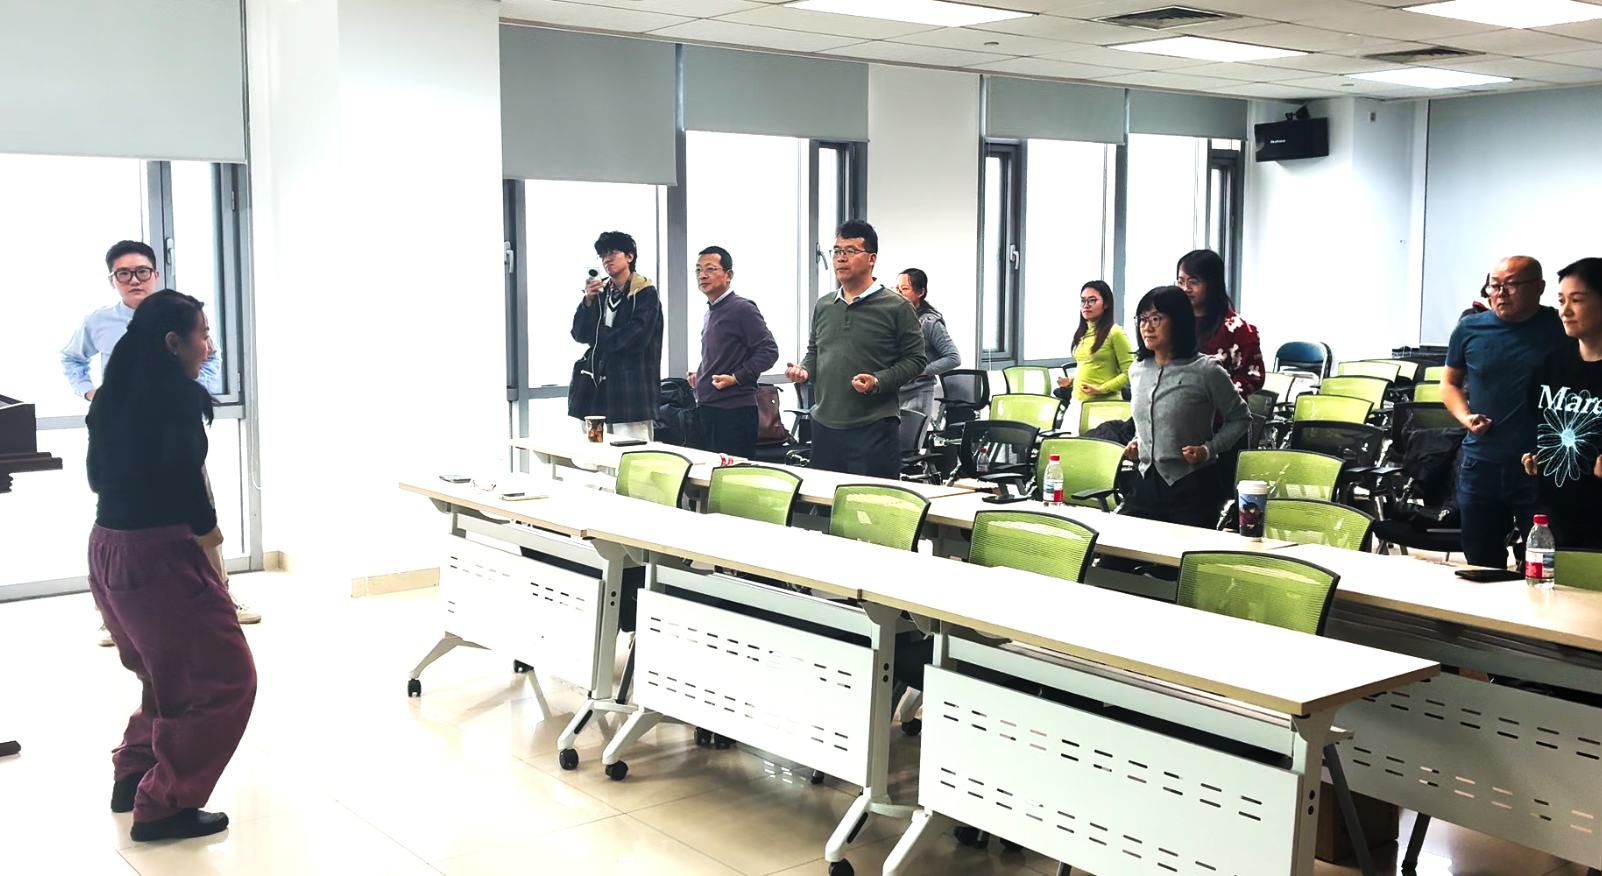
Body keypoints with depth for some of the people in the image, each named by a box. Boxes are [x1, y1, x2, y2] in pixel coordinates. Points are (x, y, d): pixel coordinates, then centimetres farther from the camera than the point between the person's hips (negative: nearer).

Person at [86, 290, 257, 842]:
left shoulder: (113, 396, 11)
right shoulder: (177, 395, -14)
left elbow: (99, 476, 18)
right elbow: (187, 486, -19)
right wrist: (215, 573, -10)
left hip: (107, 548, 9)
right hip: (156, 553, -9)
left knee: (169, 670, 27)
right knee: (225, 677, 1)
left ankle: (132, 777, 33)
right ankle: (163, 807, 4)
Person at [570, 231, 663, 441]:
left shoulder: (645, 293, -2)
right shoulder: (599, 291, 15)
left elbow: (636, 337, -13)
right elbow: (580, 334, 10)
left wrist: (599, 336, 0)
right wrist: (588, 302, -5)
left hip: (631, 385, -6)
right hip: (596, 384, 6)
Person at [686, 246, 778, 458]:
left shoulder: (742, 309, -9)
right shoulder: (709, 314, 17)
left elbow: (768, 351, -14)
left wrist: (736, 378, -18)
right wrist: (699, 376, 12)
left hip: (735, 410, -9)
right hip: (707, 408, 9)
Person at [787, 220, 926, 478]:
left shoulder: (896, 308, -4)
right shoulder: (823, 306, 13)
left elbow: (915, 359, -5)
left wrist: (878, 382, -18)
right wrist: (804, 371, 2)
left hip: (874, 428, -6)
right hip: (824, 426, 6)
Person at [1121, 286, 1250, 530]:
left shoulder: (1206, 371, -9)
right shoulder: (1138, 370, 8)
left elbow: (1239, 418, 0)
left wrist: (1209, 449, -12)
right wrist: (1136, 444, 7)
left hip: (1193, 487, -5)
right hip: (1147, 484, 5)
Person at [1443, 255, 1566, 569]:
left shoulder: (1560, 329, -4)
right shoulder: (1470, 329, 4)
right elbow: (1450, 383, 18)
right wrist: (1465, 416, -1)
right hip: (1481, 464, 3)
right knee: (1480, 567, 12)